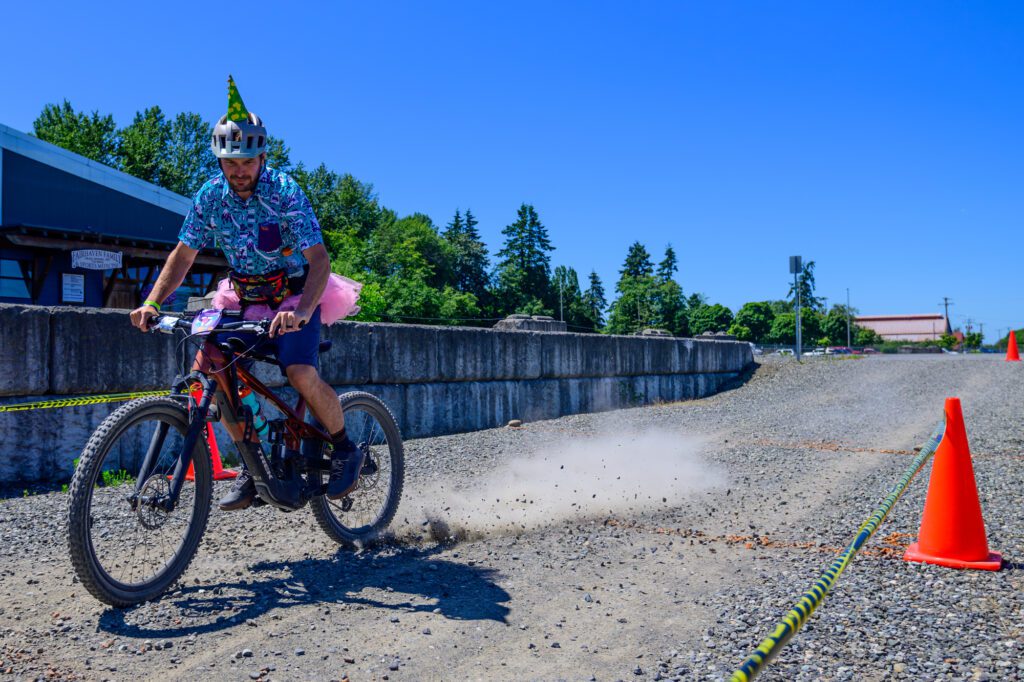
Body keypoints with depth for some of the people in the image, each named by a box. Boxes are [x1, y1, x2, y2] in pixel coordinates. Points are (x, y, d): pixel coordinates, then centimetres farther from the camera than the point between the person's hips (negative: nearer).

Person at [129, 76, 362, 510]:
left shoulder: (284, 192, -18)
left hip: (295, 297, -5)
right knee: (208, 367, -12)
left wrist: (301, 312, -43)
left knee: (300, 373, -28)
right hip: (245, 300, 5)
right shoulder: (210, 196, -5)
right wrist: (152, 303, -14)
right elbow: (183, 254, 1)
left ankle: (345, 450, -1)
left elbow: (319, 258, -27)